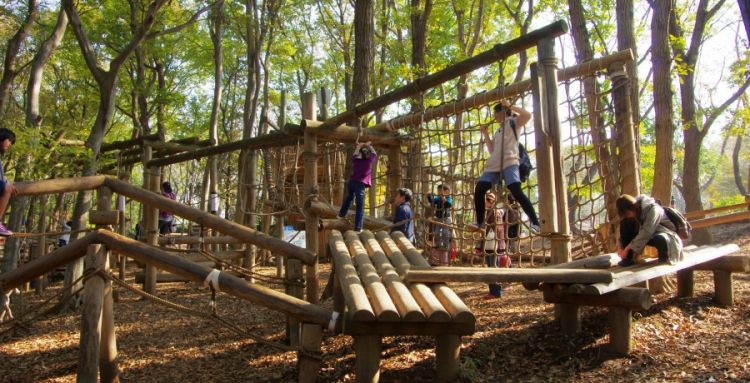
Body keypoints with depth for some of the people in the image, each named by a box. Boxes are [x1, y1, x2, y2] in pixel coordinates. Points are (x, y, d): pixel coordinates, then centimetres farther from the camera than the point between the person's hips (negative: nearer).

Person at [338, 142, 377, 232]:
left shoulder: (355, 159, 11)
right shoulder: (369, 160, 1)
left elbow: (355, 154, 34)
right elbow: (374, 154, 21)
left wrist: (360, 146, 45)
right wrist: (369, 146, 32)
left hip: (351, 182, 5)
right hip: (360, 184, -5)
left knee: (349, 198, 35)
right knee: (360, 207, -5)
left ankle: (342, 213, 47)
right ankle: (358, 227, -9)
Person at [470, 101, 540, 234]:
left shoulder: (513, 122, 11)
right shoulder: (498, 130, 31)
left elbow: (527, 115, -10)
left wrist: (510, 106, -2)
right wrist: (485, 133, 22)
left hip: (509, 163, -7)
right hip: (493, 165, 7)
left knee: (516, 192, -22)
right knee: (479, 189, -7)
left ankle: (535, 223, -21)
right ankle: (479, 223, 0)